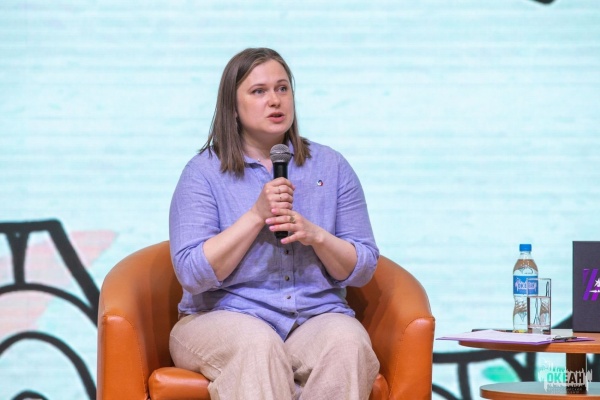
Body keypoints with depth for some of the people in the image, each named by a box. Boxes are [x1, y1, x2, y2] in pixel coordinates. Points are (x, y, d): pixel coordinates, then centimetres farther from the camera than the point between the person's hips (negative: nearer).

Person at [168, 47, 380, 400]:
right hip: (224, 318, -2)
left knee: (346, 342, -32)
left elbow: (363, 269, 8)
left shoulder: (331, 166, 11)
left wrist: (316, 236, -12)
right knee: (258, 345, -37)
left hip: (317, 316, 2)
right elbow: (192, 274, -9)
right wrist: (257, 215, -15)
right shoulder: (204, 172, 3)